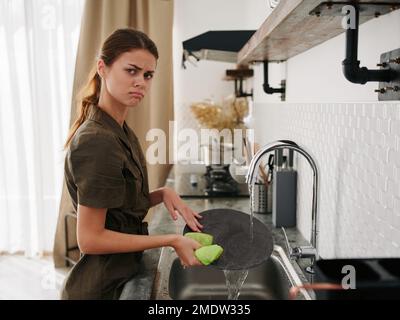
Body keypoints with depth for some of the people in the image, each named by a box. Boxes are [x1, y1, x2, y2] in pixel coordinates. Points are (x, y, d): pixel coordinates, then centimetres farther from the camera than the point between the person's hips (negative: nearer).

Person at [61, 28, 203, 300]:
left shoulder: (120, 130, 3)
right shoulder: (97, 141, -25)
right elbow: (90, 239, -23)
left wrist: (163, 195, -10)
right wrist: (172, 241, -23)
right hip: (102, 286, -8)